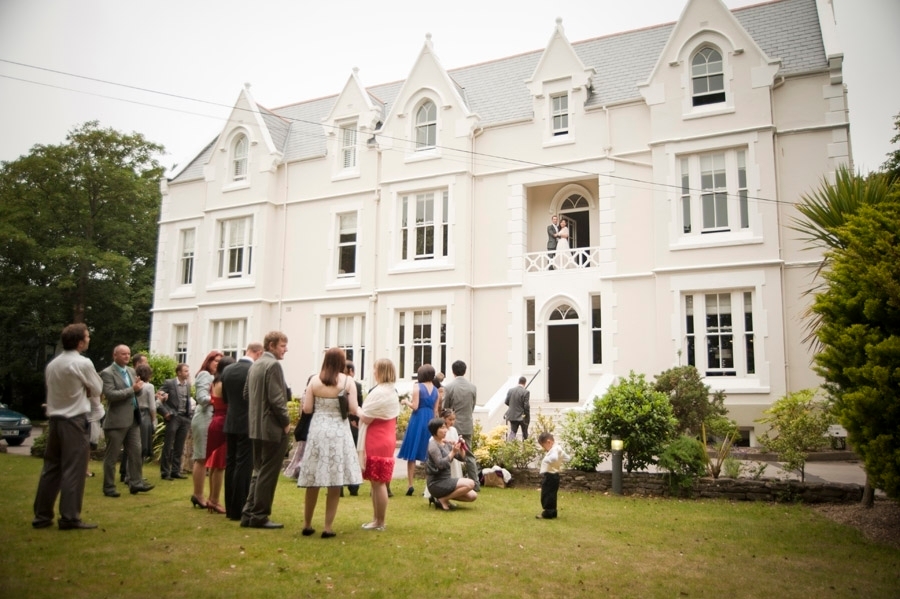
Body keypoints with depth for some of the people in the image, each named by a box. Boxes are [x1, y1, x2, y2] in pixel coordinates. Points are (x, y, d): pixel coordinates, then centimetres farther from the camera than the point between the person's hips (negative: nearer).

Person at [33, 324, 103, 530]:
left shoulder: (52, 364, 8)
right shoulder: (83, 363, -13)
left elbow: (52, 389, 17)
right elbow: (97, 389, -2)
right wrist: (88, 395, 17)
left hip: (54, 420, 7)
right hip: (75, 421, -7)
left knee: (51, 467, 12)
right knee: (73, 470, -2)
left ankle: (42, 515, 17)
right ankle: (69, 517, 1)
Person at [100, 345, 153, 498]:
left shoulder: (131, 371, 13)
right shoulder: (107, 373, -10)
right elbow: (110, 395, -21)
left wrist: (139, 387, -7)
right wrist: (132, 389, -21)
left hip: (133, 418, 7)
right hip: (116, 420, -7)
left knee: (136, 452, 9)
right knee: (112, 456, 3)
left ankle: (135, 483, 16)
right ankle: (109, 487, 13)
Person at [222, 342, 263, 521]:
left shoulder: (227, 370, 5)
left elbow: (225, 398, 14)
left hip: (230, 423, 7)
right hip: (248, 424, -7)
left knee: (230, 464, 12)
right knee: (244, 466, -1)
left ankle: (230, 507, 19)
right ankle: (237, 509, 3)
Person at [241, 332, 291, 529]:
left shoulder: (255, 365, 13)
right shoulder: (273, 365, -15)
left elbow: (246, 395, 16)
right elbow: (276, 398, -21)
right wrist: (286, 422, -11)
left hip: (256, 427, 9)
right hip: (273, 428, -9)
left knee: (259, 472, 16)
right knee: (268, 474, -1)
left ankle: (249, 513, 19)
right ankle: (259, 516, 5)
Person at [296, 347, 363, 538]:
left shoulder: (315, 380, 0)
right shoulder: (347, 381, -6)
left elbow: (306, 409, 0)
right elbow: (354, 410, -8)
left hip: (317, 431, 3)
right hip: (338, 433, -3)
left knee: (313, 483, 11)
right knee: (335, 484, 4)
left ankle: (307, 525, 21)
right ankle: (328, 527, 7)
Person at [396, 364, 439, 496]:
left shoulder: (417, 387, -5)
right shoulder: (435, 390, 9)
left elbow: (415, 406, -11)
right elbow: (435, 410, 10)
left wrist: (406, 402, 6)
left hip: (418, 420, -4)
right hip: (431, 421, 4)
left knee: (412, 454, 4)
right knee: (429, 454, 10)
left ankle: (410, 484, -1)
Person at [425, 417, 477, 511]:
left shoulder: (445, 444, 12)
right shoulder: (433, 445, -12)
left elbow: (461, 457, 11)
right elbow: (440, 464, -24)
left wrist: (461, 447, -8)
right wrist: (453, 452, -30)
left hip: (446, 480, 8)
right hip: (436, 483, -8)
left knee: (473, 496, 2)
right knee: (470, 483, -22)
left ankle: (442, 497, 9)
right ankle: (443, 499, -8)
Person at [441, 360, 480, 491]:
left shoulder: (448, 387, -12)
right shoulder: (473, 387, -1)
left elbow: (444, 408, -4)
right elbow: (473, 407, 7)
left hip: (453, 425, -3)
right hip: (467, 425, 3)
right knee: (468, 455, 12)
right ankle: (475, 483, 10)